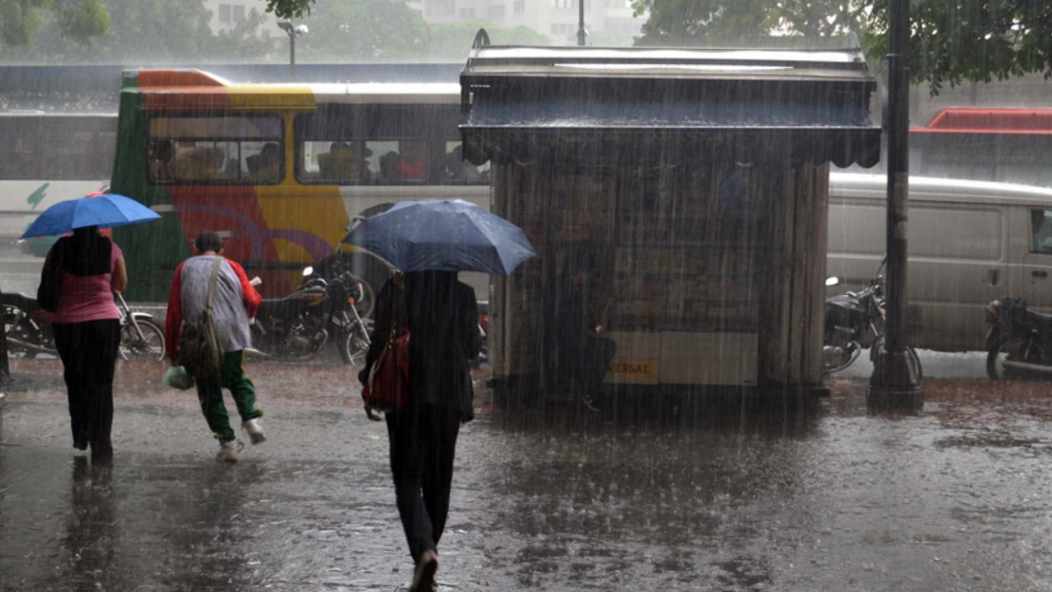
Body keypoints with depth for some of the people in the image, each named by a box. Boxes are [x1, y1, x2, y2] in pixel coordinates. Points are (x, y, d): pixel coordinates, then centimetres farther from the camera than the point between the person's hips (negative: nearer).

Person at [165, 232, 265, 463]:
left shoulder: (184, 269, 11)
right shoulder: (231, 266, 11)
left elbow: (174, 312, 5)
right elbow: (253, 300, 1)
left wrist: (172, 351, 9)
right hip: (233, 336, 1)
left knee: (210, 391, 8)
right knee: (237, 378, 23)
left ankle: (228, 442, 2)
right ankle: (251, 417, 1)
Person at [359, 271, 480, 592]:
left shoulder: (394, 290, -6)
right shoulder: (463, 292, -2)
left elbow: (380, 342, -6)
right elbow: (472, 348, 2)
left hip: (405, 396, -2)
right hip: (448, 396, 2)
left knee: (408, 478, -1)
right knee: (438, 478, 16)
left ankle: (424, 550, -22)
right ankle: (427, 548, 24)